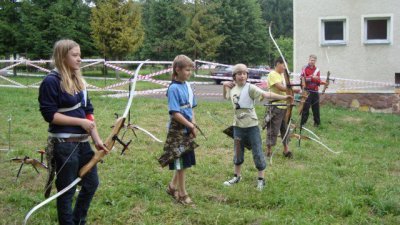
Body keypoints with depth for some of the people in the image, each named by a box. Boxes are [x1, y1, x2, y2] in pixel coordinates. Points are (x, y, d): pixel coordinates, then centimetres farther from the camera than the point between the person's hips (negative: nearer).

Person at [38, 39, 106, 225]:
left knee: (92, 182, 16)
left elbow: (88, 111, 11)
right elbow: (49, 114, -16)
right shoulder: (51, 81, -13)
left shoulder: (78, 80, 10)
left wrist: (96, 138, 3)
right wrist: (80, 121, -15)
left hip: (82, 142, 8)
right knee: (67, 190, 4)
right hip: (64, 144, -8)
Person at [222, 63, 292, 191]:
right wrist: (225, 86, 7)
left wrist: (284, 97, -38)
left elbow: (266, 94, -26)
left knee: (257, 153, 3)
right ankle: (237, 176, 34)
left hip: (251, 126, -5)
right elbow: (225, 97, 26)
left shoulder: (250, 88, -13)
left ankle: (261, 179, 17)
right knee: (237, 152, 16)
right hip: (238, 126, 5)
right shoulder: (232, 89, 3)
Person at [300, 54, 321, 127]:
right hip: (307, 91, -5)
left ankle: (317, 122, 20)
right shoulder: (305, 68, -2)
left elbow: (319, 81, 10)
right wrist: (312, 77, -19)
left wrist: (318, 79, -11)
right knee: (306, 107, -5)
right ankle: (303, 123, 0)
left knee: (316, 107, 10)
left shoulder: (317, 70, 13)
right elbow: (303, 78, -15)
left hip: (315, 91, 5)